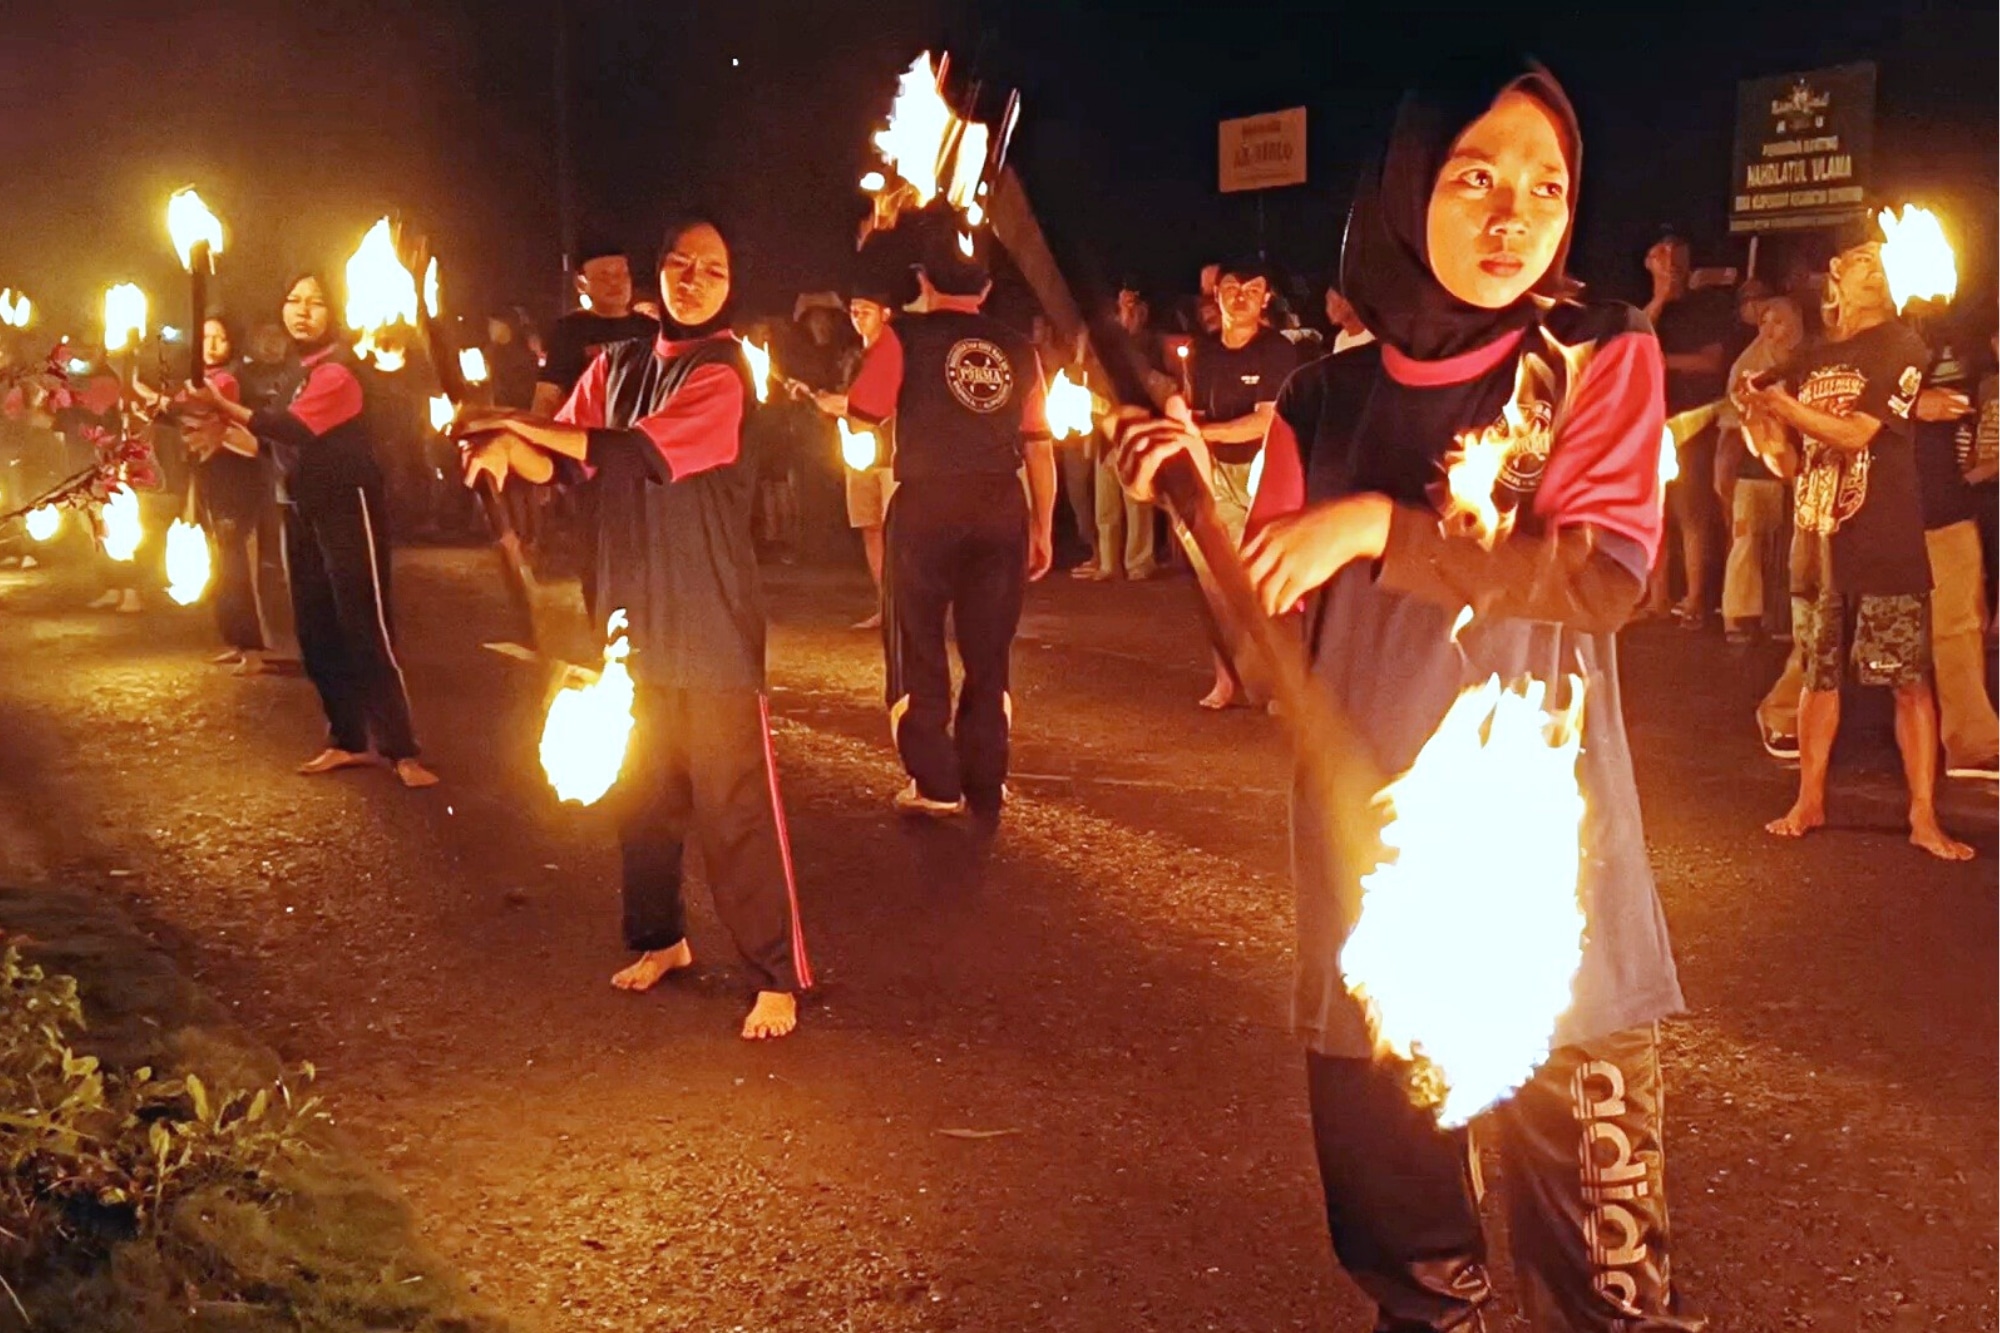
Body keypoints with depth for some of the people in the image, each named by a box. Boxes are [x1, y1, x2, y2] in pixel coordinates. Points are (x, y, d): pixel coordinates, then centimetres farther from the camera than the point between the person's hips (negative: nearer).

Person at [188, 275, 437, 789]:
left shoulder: (336, 369, -12)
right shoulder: (293, 371, 16)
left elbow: (294, 428, -24)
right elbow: (276, 444, 14)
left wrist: (224, 407, -20)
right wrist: (225, 434, -1)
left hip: (347, 506, -9)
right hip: (302, 510, 9)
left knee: (365, 626, -11)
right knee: (315, 630, 9)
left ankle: (401, 749, -8)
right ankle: (348, 740, 18)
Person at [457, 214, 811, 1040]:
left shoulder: (721, 373, -9)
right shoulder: (617, 364, 10)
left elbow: (642, 452, -22)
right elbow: (558, 465, 5)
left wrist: (521, 426, -15)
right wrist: (506, 446, -17)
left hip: (710, 614, -6)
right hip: (632, 607, 6)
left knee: (733, 798, -6)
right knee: (642, 788, 14)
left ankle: (779, 974, 1)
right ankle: (660, 936, 31)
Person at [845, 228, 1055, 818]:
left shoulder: (907, 337, -1)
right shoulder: (1016, 350, 9)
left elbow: (861, 415, -5)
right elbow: (1040, 446, 8)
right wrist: (1042, 527, 14)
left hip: (927, 504, -3)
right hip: (1003, 509, 3)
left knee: (918, 644, 9)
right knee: (988, 649, 11)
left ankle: (935, 783, 9)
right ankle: (984, 785, 17)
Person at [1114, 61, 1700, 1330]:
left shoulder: (1603, 358, -1)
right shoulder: (1331, 398, 5)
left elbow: (1605, 577, -15)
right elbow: (1270, 637, 7)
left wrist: (1382, 527, -20)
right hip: (1368, 823, 3)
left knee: (1597, 1227, 0)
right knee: (1389, 1171, 14)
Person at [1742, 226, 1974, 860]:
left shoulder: (1902, 348, -3)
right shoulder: (1810, 361, 13)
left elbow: (1855, 433, -15)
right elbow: (1787, 456, 15)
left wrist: (1782, 404, -9)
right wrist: (1757, 417, -3)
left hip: (1885, 545, -5)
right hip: (1817, 541, 5)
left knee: (1910, 680, -3)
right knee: (1818, 676, 10)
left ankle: (1924, 816, 3)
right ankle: (1809, 801, 20)